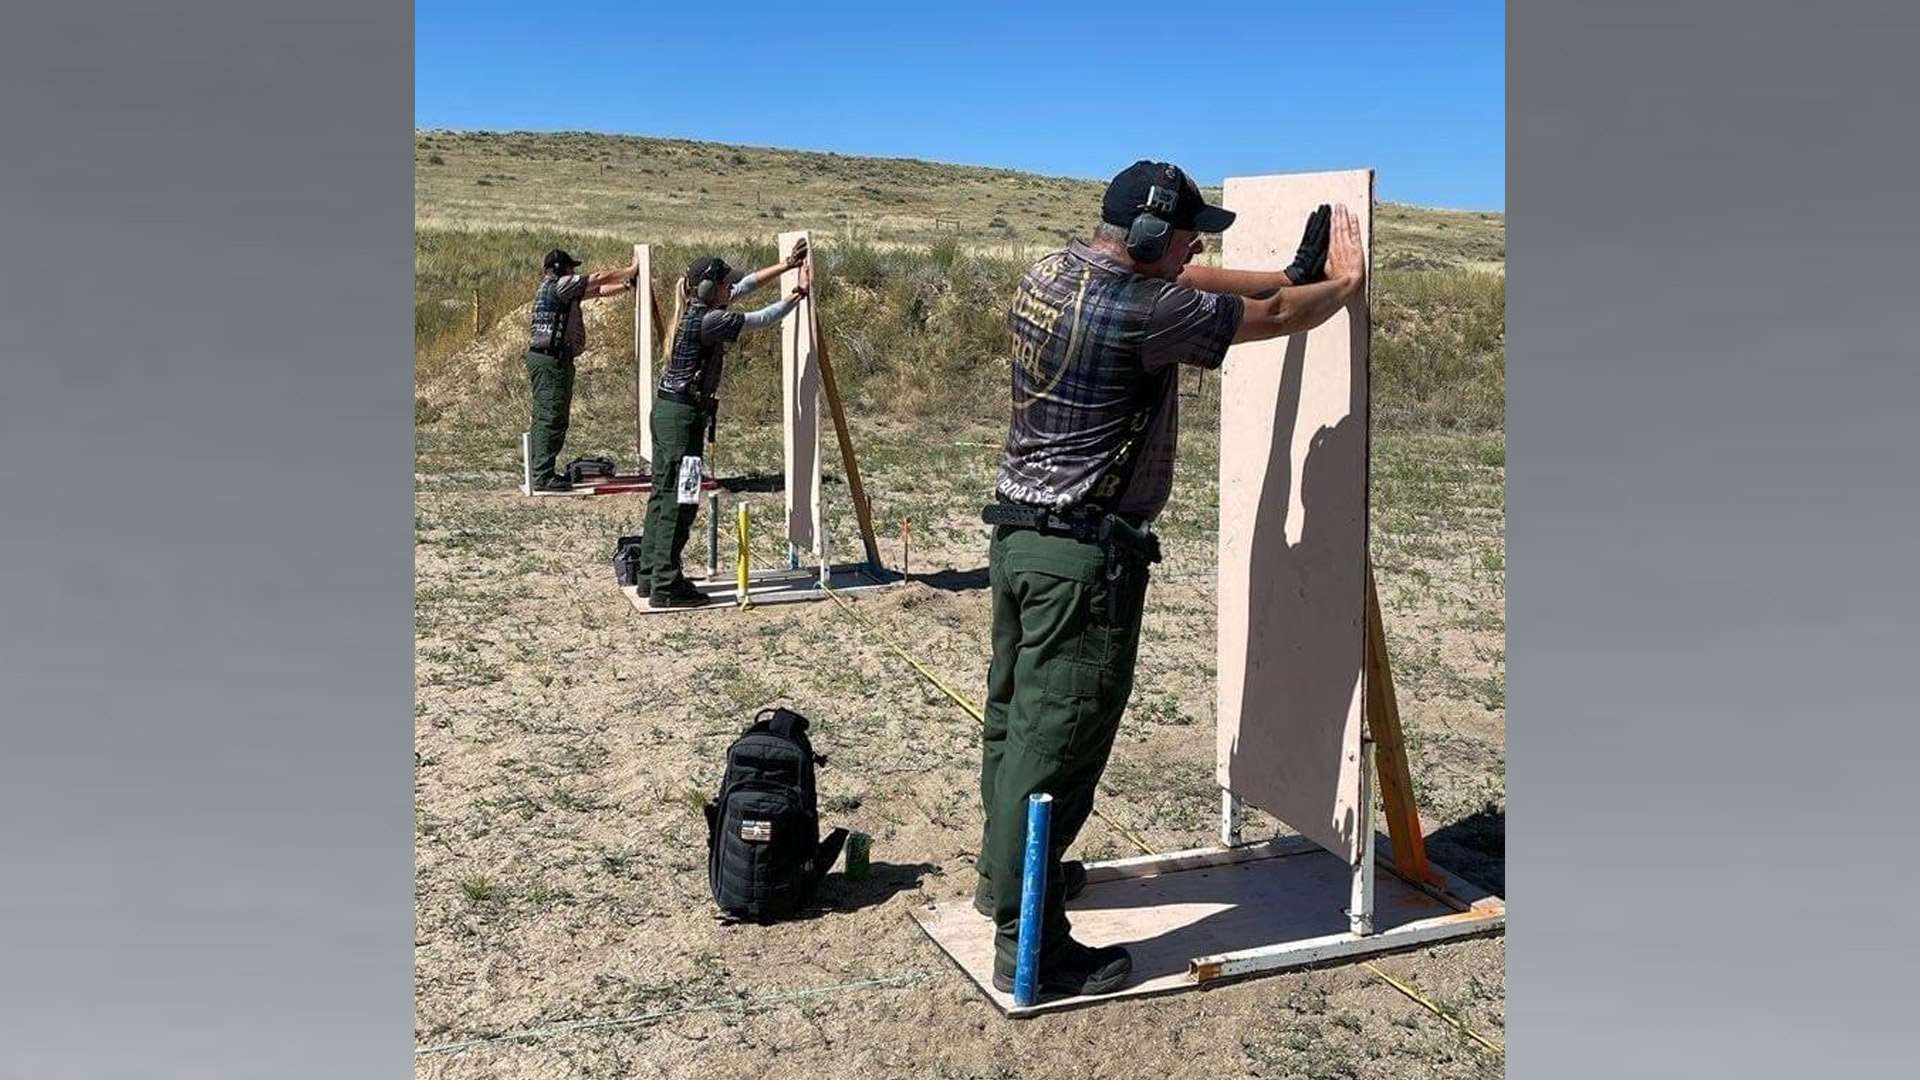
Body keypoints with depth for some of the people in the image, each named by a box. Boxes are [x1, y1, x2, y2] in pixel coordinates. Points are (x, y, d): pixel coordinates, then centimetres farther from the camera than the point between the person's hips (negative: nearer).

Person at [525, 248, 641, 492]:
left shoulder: (561, 289, 19)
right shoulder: (557, 285, -10)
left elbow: (598, 290, 21)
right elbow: (598, 279, -8)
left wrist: (627, 284, 14)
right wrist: (631, 270, 2)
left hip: (543, 359, 11)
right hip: (551, 360, -11)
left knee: (544, 418, 13)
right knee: (552, 418, -11)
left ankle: (540, 471, 19)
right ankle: (543, 477, -12)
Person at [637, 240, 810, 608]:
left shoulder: (694, 311, 10)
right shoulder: (707, 321, -17)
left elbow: (746, 284, 19)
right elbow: (760, 320, -10)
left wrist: (785, 265, 22)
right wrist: (793, 299, 5)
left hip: (666, 411, 10)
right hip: (683, 415, -10)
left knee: (663, 495, 13)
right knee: (679, 501, -6)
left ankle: (650, 576, 20)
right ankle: (666, 586, -3)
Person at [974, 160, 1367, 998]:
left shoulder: (1047, 276, 7)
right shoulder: (1138, 312, -18)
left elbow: (1183, 283, 18)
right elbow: (1276, 318, -6)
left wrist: (1292, 272, 19)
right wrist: (1345, 282, 14)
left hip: (1017, 532, 10)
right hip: (1085, 556, -9)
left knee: (1013, 716, 20)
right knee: (1057, 745, -4)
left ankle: (1004, 873, 39)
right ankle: (1029, 945, 5)